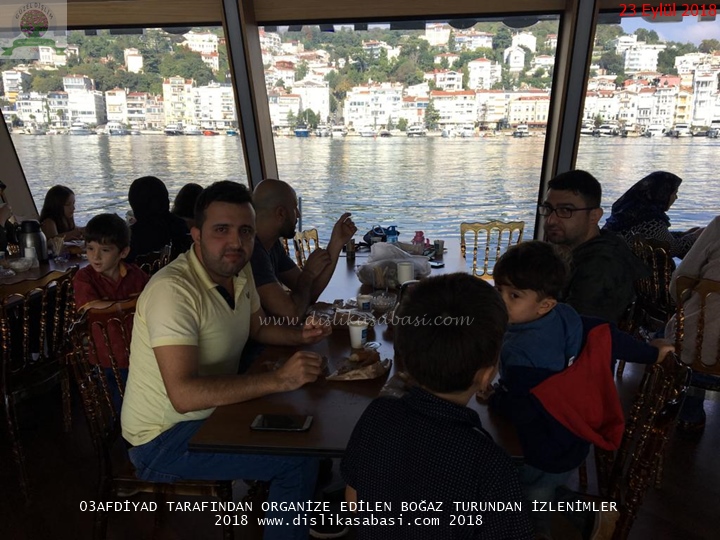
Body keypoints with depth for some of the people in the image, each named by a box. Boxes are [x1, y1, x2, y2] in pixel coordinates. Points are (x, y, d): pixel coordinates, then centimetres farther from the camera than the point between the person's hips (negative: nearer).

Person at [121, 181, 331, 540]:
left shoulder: (239, 270, -2)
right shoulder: (173, 290, -28)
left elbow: (256, 328, 15)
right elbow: (184, 395, -35)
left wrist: (301, 335, -5)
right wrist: (277, 380, -37)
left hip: (212, 411, 8)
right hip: (165, 436, -8)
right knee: (297, 460, -17)